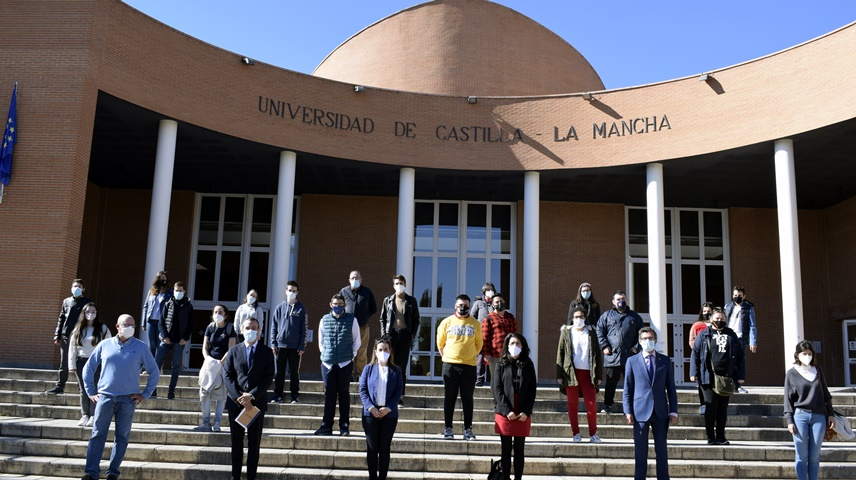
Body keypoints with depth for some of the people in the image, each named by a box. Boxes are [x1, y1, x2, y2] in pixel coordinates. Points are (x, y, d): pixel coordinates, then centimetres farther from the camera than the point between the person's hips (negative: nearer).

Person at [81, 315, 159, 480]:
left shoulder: (141, 347, 4)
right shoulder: (105, 345, 7)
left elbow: (154, 372, 8)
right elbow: (88, 368, 14)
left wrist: (145, 394, 2)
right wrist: (91, 392, 8)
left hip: (128, 399, 0)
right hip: (105, 397, 1)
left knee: (122, 437, 3)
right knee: (97, 435, -1)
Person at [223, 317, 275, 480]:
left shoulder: (266, 352, 3)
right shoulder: (233, 351, 8)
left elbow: (268, 378, -3)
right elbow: (228, 376, 2)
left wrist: (252, 395, -13)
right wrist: (238, 396, -11)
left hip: (257, 402, -1)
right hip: (236, 402, 1)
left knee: (254, 442, 4)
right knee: (236, 441, 7)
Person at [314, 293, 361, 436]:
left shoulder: (351, 320, 2)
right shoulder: (324, 320, 7)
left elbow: (356, 341, 9)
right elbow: (321, 341, 17)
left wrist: (351, 355, 2)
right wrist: (325, 353, 7)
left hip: (345, 363, -2)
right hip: (327, 363, 2)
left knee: (344, 393, 2)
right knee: (329, 394, 5)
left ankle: (345, 426, 7)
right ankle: (326, 426, 10)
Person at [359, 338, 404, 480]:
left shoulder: (396, 371, 6)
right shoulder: (368, 368, 5)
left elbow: (398, 392, 1)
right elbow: (362, 390, 0)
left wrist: (388, 408, -11)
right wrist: (371, 407, -12)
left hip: (389, 414, 0)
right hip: (370, 413, 0)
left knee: (385, 448, 4)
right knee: (372, 447, 3)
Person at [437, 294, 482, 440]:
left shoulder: (475, 324, 6)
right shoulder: (447, 322, 5)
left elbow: (479, 343, 14)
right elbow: (440, 343, 11)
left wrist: (472, 356, 8)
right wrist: (446, 357, 7)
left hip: (469, 366, 1)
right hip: (450, 365, 0)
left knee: (467, 398, 3)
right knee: (450, 398, 3)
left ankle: (468, 430, 7)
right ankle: (448, 429, 8)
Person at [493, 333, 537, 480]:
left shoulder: (528, 365, 7)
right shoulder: (501, 364, 4)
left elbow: (533, 390, 3)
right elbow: (497, 389, -3)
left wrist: (526, 411, -8)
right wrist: (507, 411, -13)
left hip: (523, 415, 1)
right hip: (504, 414, -1)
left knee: (519, 449, 5)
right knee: (506, 449, 4)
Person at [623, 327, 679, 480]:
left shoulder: (665, 360, 8)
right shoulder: (632, 361, 5)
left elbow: (671, 388, 8)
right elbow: (627, 389, 4)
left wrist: (673, 411, 2)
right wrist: (628, 411, -4)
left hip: (660, 412, 1)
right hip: (640, 411, -1)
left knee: (662, 450, 6)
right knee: (640, 451, 4)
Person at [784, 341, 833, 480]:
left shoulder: (817, 371, 12)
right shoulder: (791, 373, 4)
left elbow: (826, 394, 16)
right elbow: (788, 398, 4)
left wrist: (830, 414, 10)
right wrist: (789, 420, -3)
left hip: (819, 417, 2)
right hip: (800, 416, -2)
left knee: (814, 456, 2)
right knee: (802, 456, -1)